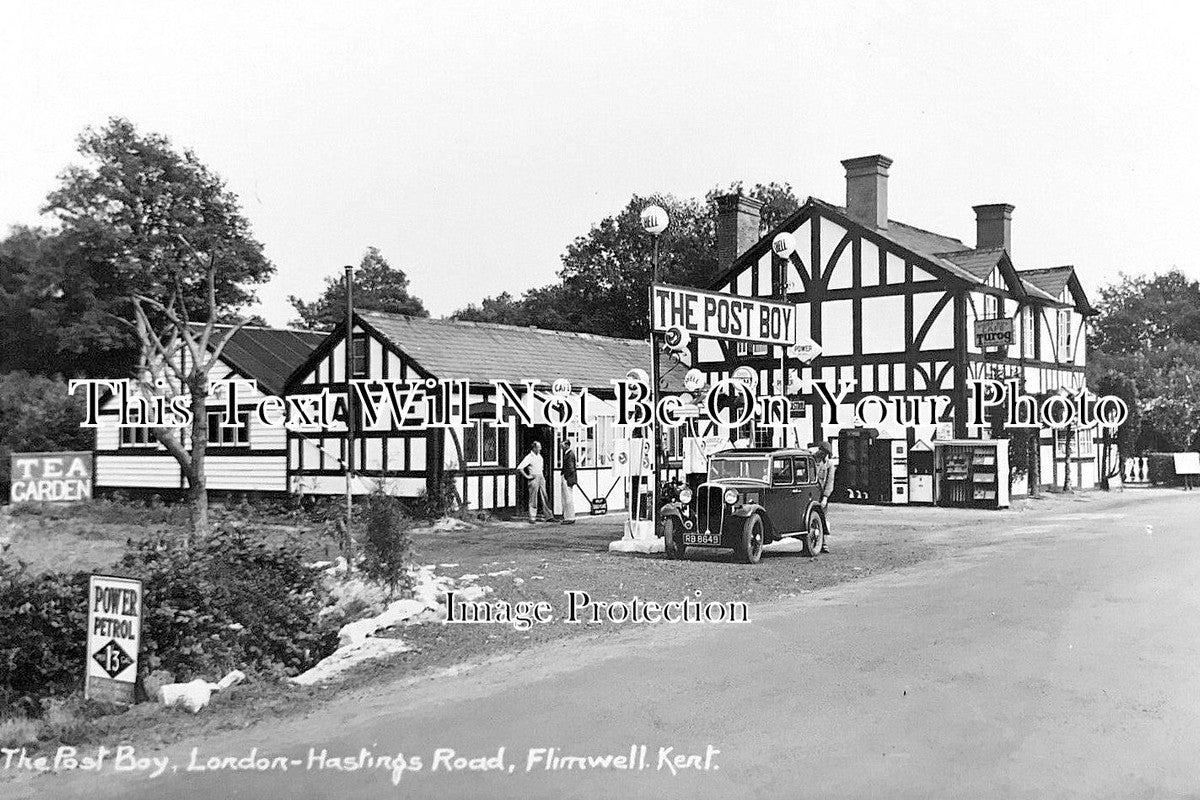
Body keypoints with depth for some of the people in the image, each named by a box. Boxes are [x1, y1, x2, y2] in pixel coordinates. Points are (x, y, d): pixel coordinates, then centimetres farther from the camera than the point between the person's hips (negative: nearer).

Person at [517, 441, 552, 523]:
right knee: (533, 499, -2)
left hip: (541, 478, 7)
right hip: (533, 479, -7)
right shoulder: (529, 457, -11)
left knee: (545, 498, 6)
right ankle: (532, 517, 3)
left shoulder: (539, 456, 13)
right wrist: (527, 476, -16)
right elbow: (519, 468, -18)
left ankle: (548, 516, 9)